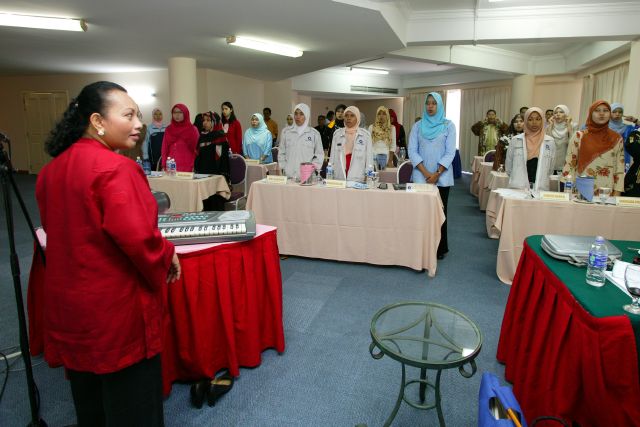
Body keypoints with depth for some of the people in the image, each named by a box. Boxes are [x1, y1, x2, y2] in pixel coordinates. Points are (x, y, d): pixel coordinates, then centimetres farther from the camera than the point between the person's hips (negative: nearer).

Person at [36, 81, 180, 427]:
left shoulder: (52, 169, 6)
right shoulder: (115, 168, -21)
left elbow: (66, 231, 15)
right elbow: (137, 238, -28)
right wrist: (167, 258, -9)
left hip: (67, 305, 8)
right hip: (115, 307, -8)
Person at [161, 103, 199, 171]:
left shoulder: (193, 129, 2)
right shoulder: (168, 129, 11)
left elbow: (196, 150, 1)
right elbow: (164, 148, 11)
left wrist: (194, 167, -6)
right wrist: (164, 166, 2)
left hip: (187, 168, -2)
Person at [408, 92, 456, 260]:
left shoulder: (448, 125, 2)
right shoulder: (418, 126, 7)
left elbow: (450, 152, -3)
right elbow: (412, 151, 0)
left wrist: (437, 174, -12)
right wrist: (425, 173, -10)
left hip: (442, 176, -1)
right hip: (421, 176, 1)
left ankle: (440, 248, 12)